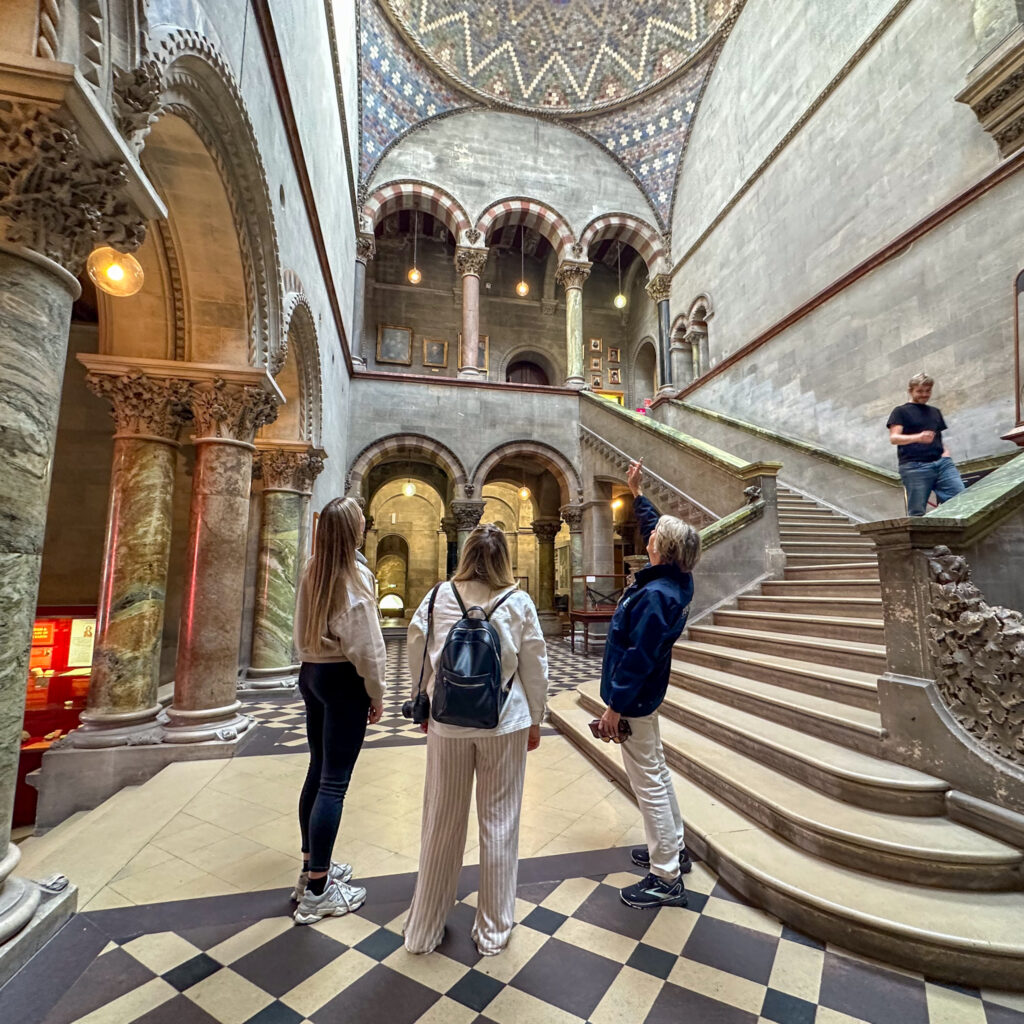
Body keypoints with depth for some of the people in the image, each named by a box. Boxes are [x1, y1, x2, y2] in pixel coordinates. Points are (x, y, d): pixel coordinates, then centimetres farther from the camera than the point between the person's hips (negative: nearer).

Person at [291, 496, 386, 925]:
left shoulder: (312, 571, 3)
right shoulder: (356, 576, -17)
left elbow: (301, 632, 12)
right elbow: (366, 646, -16)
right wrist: (376, 695, -7)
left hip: (311, 673, 8)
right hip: (343, 680, -8)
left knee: (318, 772, 18)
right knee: (334, 783, 2)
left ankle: (313, 867, 33)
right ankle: (317, 892, 13)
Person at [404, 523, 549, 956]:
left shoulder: (438, 597, -7)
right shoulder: (518, 603, -9)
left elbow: (417, 657, 0)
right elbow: (535, 668, -3)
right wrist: (535, 721, 11)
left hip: (447, 724, 1)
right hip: (504, 724, -1)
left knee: (442, 824, 16)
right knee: (498, 823, 15)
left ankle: (424, 929, 35)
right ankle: (493, 931, 32)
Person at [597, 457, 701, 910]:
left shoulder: (656, 595, -29)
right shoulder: (674, 578, -1)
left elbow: (638, 657, -28)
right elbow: (652, 523, 15)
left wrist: (614, 707, -22)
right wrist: (637, 492, 23)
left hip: (634, 699, -10)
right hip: (645, 694, 10)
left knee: (648, 782, 3)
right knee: (655, 772, 24)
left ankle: (666, 879, 19)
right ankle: (674, 847, 41)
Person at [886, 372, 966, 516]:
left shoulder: (935, 411, 26)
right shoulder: (901, 411, 8)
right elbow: (893, 438, -6)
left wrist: (945, 450, 9)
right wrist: (918, 437, -24)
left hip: (942, 463, 6)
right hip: (914, 466, -5)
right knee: (917, 512, -8)